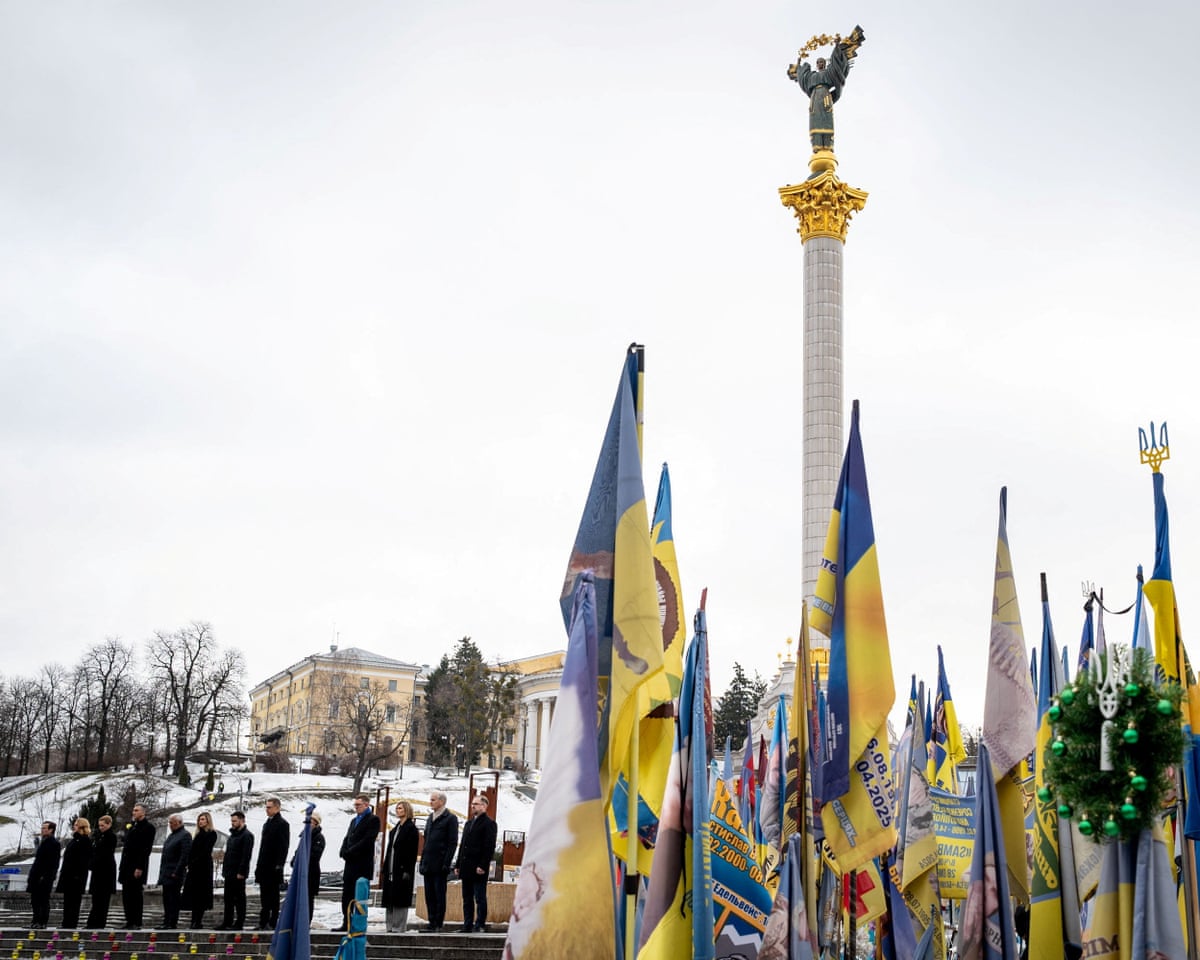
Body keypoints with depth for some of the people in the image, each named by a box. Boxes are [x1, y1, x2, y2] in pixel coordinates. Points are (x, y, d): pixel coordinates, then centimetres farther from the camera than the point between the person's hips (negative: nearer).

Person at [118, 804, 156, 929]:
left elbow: (146, 849, -13)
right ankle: (129, 921, 15)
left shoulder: (149, 827, -8)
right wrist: (122, 866, 14)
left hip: (137, 866, -7)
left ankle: (137, 923, 1)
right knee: (126, 895, 9)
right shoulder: (130, 825, 15)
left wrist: (140, 868, -18)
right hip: (126, 865, 8)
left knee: (135, 894, -4)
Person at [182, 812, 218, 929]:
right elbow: (192, 850, 13)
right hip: (194, 867, 7)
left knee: (200, 893, -7)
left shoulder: (211, 834, -4)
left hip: (203, 866, -7)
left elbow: (206, 851, -12)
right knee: (193, 894, 4)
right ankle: (195, 921, 6)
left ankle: (198, 921, -7)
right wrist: (189, 863, 0)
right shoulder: (198, 834, 19)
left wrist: (195, 862, -14)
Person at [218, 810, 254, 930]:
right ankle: (227, 923, 18)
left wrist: (241, 872, -21)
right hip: (229, 873, 9)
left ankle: (239, 923, 2)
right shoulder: (232, 835, 18)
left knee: (239, 899, -2)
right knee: (228, 899, 12)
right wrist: (225, 869, 14)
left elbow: (246, 856, -17)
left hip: (238, 874, -9)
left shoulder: (247, 835, -11)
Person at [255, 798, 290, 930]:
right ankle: (264, 923, 16)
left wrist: (279, 865, -21)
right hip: (264, 867, 9)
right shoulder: (267, 824, 18)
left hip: (274, 866, -9)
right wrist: (259, 864, 16)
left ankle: (273, 923, -1)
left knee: (273, 896, -4)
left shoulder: (282, 824, -9)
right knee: (264, 896, 11)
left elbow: (284, 846, -15)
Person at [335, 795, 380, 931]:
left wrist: (350, 852, -14)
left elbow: (367, 840, -15)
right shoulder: (354, 820, 22)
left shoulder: (373, 820, -5)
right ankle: (346, 922, 13)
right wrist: (344, 852, -2)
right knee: (347, 894, 7)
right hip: (350, 863, 8)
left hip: (363, 864, -8)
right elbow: (347, 838, 17)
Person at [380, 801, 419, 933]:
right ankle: (391, 927, 13)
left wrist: (407, 870, -19)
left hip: (402, 870, -8)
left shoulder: (411, 828, -7)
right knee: (390, 899, 8)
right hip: (391, 870, 8)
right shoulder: (395, 829, 18)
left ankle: (399, 927, -3)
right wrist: (385, 869, 14)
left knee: (400, 898, -6)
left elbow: (412, 851, -13)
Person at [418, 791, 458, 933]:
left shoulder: (450, 818, -4)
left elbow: (452, 843, -9)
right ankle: (432, 922, 12)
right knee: (429, 895, 7)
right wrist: (423, 861, 13)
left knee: (439, 895, -3)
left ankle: (437, 924, -1)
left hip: (439, 865, -7)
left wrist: (446, 863, -15)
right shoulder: (430, 818, 18)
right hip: (428, 865, 7)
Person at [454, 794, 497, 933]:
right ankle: (467, 926, 15)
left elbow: (490, 847, -12)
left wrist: (483, 866, -19)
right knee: (467, 899, 10)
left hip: (479, 869, -8)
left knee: (480, 899, -3)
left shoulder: (489, 823, -5)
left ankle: (480, 926, 1)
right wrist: (458, 865, 14)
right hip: (466, 867, 8)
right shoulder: (468, 823, 20)